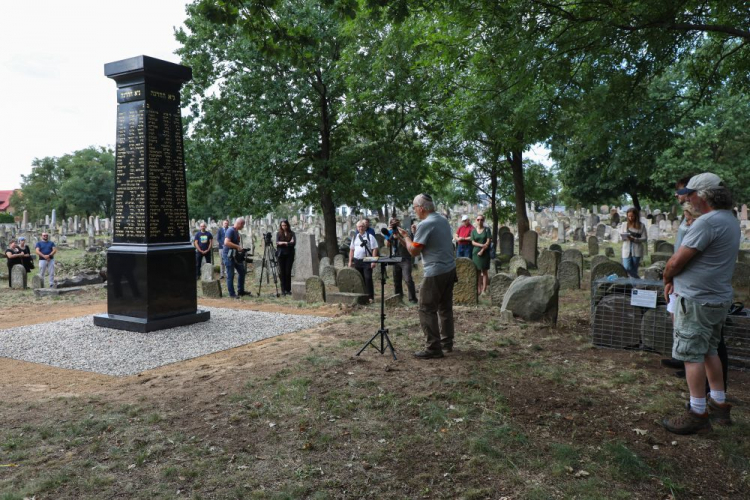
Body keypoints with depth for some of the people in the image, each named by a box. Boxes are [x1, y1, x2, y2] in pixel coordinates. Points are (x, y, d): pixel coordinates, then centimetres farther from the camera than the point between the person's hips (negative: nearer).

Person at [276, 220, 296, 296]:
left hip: (289, 254, 0)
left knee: (288, 272, -2)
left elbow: (293, 243, -5)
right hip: (281, 254, 0)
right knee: (282, 272, -1)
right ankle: (283, 290, 4)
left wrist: (283, 243, -11)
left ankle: (288, 290, 5)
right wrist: (287, 243, -13)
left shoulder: (291, 233, 7)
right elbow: (277, 242, -5)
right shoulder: (278, 234, 9)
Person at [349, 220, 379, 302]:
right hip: (357, 261, 5)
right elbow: (351, 250, 18)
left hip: (367, 261, -5)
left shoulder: (370, 237, -1)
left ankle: (370, 297, -6)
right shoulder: (355, 237, 14)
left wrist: (373, 261, -14)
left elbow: (374, 249, -6)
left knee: (368, 279, -10)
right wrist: (350, 261, 12)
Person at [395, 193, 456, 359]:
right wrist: (406, 239, 20)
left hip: (436, 273, -9)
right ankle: (447, 343, 24)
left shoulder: (425, 224, -16)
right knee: (445, 308, 16)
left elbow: (414, 251, -13)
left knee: (426, 309, -3)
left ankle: (433, 348, -3)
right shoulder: (443, 220, 11)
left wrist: (406, 236, 3)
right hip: (450, 269, 9)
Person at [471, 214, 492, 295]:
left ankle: (484, 290, -1)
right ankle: (478, 290, 5)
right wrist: (481, 245, -16)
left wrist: (482, 251, -12)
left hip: (485, 253, -3)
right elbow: (473, 242, 1)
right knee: (477, 271, 3)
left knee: (485, 271, -2)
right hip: (476, 253, 3)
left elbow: (488, 241, -6)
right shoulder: (473, 231, 9)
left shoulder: (487, 229, 1)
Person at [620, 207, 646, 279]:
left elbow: (644, 238, -2)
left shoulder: (641, 225, 1)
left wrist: (634, 239, -17)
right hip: (627, 249, 1)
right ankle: (637, 279, 8)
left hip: (637, 250, -1)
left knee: (634, 269, 4)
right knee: (627, 267, -11)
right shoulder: (624, 224, 6)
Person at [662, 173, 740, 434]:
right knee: (709, 351, 20)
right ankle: (719, 405, 30)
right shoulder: (729, 220, 12)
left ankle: (698, 413, 6)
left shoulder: (707, 222, -22)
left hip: (698, 300, -10)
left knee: (692, 355, -1)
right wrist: (676, 281, 11)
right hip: (718, 297, 10)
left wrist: (667, 279, 0)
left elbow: (677, 261, -21)